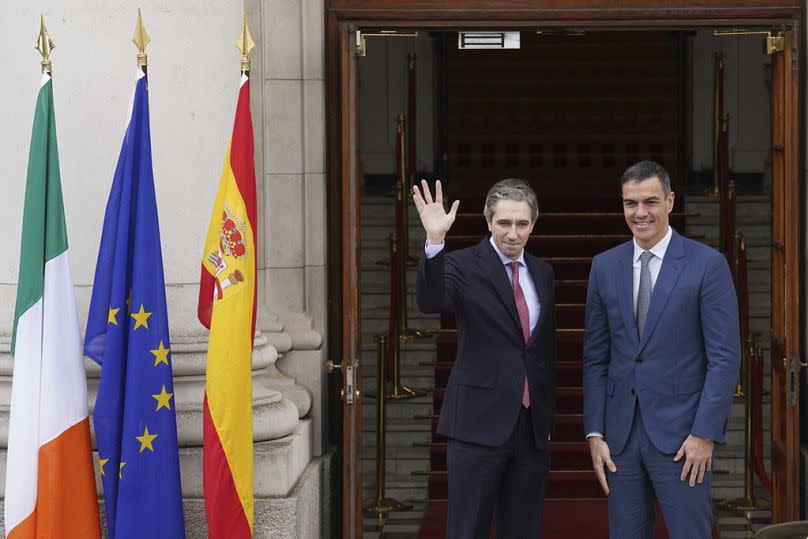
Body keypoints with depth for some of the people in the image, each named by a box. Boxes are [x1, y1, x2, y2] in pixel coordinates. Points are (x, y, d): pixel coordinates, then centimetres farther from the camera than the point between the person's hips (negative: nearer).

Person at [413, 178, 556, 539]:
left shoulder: (542, 273, 12)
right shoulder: (463, 265, -6)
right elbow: (430, 302, -26)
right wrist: (434, 241, -40)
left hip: (532, 426, 5)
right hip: (479, 423, -5)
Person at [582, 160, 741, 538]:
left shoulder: (707, 265, -4)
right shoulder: (605, 266, 8)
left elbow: (725, 357, -7)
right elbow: (595, 358, 9)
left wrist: (705, 434, -12)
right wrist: (594, 433, 3)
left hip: (680, 434, -4)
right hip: (620, 433, 4)